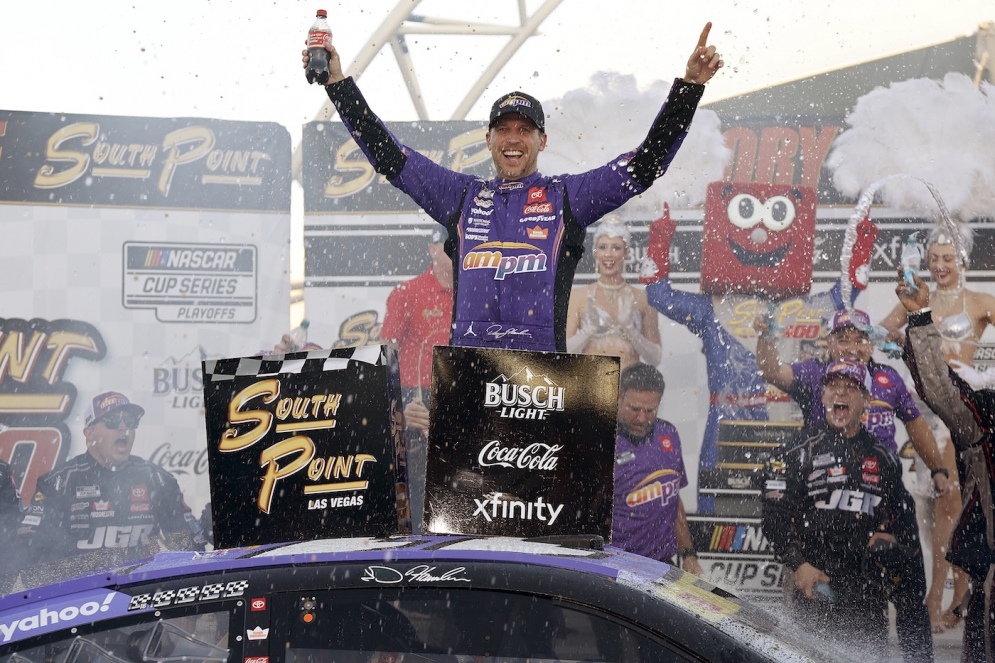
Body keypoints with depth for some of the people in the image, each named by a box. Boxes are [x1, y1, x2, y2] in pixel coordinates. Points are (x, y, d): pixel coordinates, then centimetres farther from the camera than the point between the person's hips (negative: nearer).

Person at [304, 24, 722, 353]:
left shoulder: (568, 197, 15)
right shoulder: (462, 197, 21)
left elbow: (647, 164, 11)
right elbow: (387, 155, 22)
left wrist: (690, 85, 4)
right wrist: (337, 81, 20)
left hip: (542, 363, -2)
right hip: (466, 361, 2)